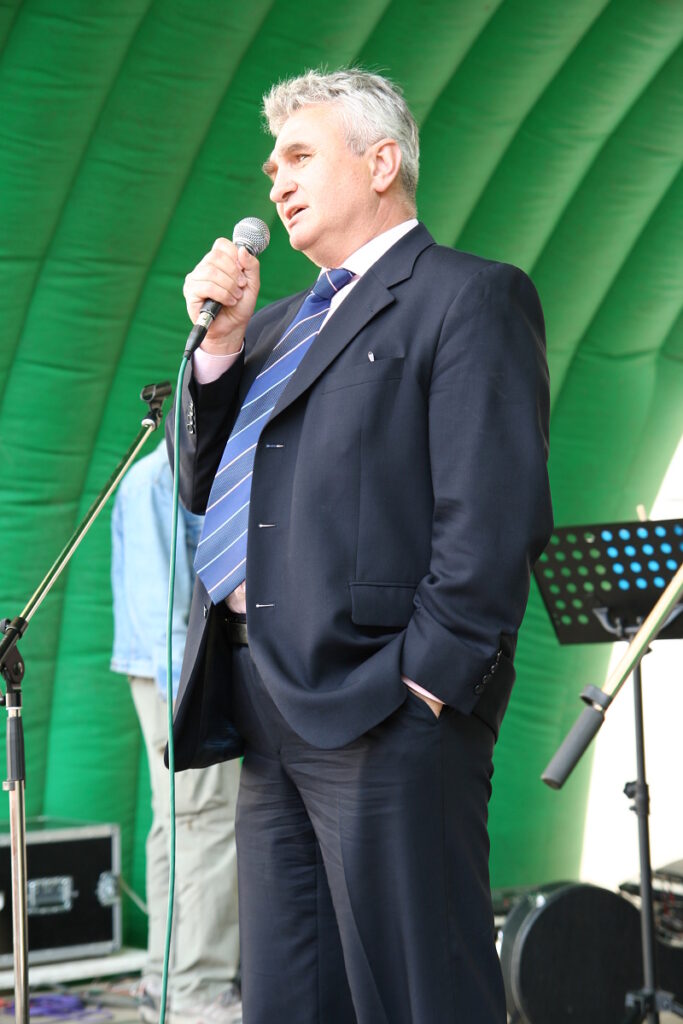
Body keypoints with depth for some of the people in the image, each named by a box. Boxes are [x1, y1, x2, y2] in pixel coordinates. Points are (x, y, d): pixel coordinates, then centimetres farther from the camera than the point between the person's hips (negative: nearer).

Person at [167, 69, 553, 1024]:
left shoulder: (470, 296, -3)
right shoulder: (278, 325, 23)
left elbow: (496, 513, -12)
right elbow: (201, 485, 17)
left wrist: (430, 677, -18)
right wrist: (220, 342, 6)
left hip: (383, 710, -8)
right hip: (271, 713, 8)